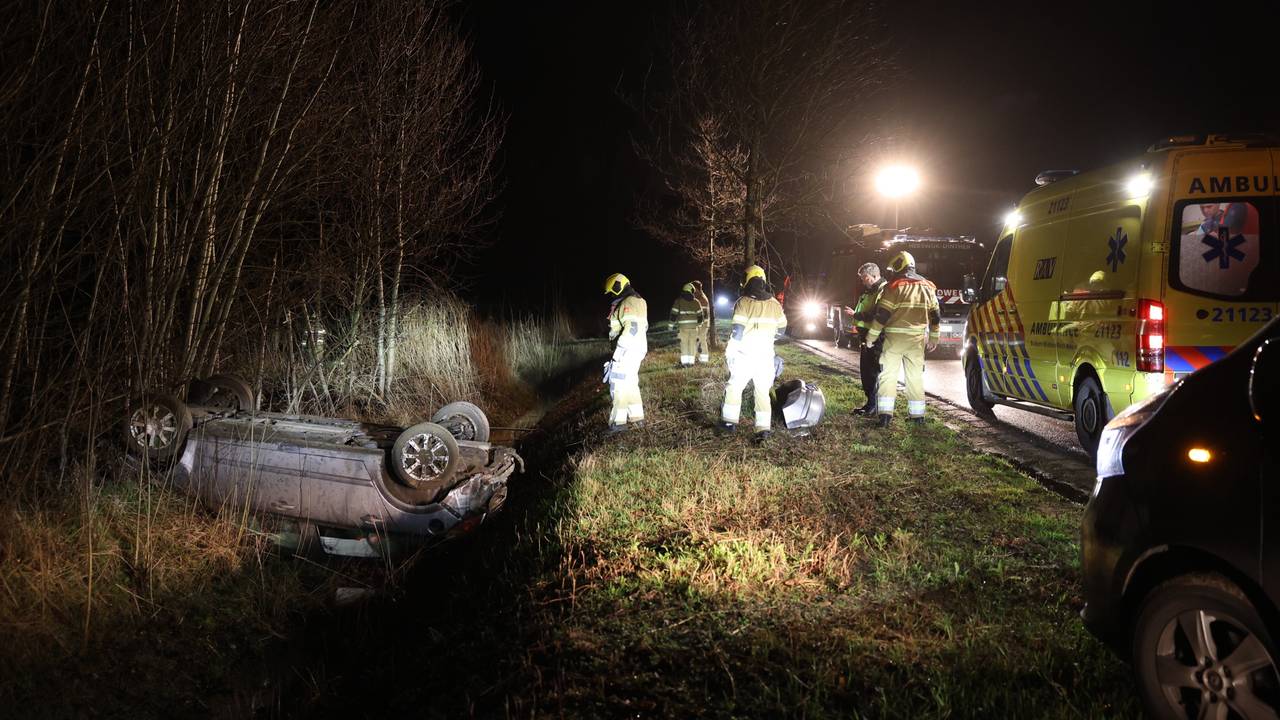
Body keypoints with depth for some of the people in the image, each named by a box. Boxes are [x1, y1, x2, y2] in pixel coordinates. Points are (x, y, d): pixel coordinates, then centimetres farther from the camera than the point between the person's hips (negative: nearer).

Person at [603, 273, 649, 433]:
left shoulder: (628, 303, -15)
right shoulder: (638, 301, 17)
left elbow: (631, 328, -25)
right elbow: (643, 326, 21)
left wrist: (619, 350, -24)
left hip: (628, 349, -10)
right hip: (637, 348, 10)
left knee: (619, 383, -6)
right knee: (630, 383, 16)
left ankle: (619, 421, -5)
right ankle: (637, 417, 19)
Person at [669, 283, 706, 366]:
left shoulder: (678, 301, -1)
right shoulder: (696, 302, 7)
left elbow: (674, 314, -3)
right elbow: (700, 315, 9)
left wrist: (671, 324, 5)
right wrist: (699, 324, 20)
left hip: (683, 326, -2)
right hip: (694, 325, 2)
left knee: (684, 344, 0)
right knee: (692, 344, 8)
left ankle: (684, 362, -7)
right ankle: (691, 361, 8)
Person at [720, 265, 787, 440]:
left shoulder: (743, 302, -9)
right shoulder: (774, 304, 4)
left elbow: (737, 331, -14)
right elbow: (782, 327, 17)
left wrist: (729, 352, -6)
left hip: (744, 355, -3)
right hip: (766, 356, 3)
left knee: (734, 387, 13)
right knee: (763, 392, 7)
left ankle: (730, 421, 16)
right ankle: (763, 428, 1)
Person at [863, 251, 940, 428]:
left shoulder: (894, 287, -8)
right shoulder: (927, 287, 9)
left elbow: (881, 315, -10)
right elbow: (935, 315, 14)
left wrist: (871, 337, -2)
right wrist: (933, 338, 23)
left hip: (894, 338, -4)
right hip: (917, 340, 4)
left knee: (888, 375, 1)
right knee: (915, 376, 12)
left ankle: (885, 413, -7)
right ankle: (918, 414, 15)